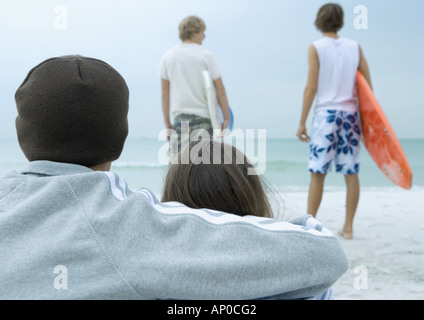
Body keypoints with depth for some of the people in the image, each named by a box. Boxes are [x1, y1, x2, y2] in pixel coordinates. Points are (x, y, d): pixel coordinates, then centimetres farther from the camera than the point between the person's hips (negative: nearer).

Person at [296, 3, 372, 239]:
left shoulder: (316, 48, -1)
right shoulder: (355, 47, 9)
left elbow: (311, 88, -7)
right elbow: (368, 86, 7)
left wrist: (302, 122, -3)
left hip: (326, 113, -3)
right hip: (351, 113, 4)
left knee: (318, 173, 0)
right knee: (351, 173, 6)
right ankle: (348, 227, 11)